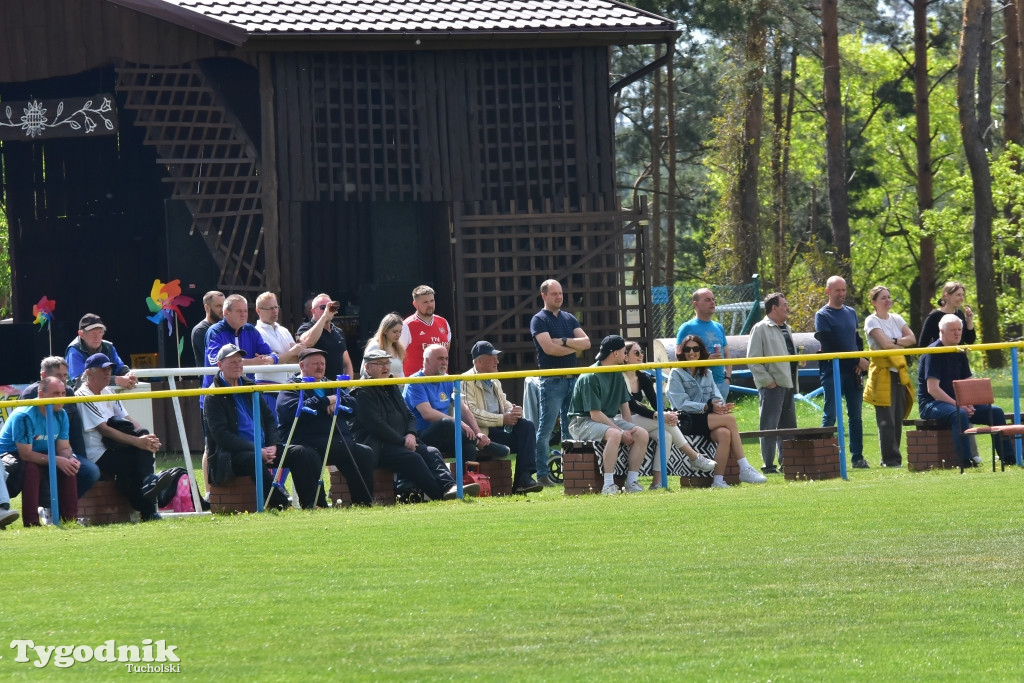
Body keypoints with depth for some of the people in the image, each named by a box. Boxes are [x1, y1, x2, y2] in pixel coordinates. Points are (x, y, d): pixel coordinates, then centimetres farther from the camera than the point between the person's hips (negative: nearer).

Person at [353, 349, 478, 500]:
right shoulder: (363, 393, -3)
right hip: (378, 447, -8)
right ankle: (439, 493, -42)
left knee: (431, 452, -18)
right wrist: (402, 441, -15)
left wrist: (411, 434, -1)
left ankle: (450, 486, -42)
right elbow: (376, 425, -14)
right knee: (412, 458, -32)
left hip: (403, 441, 8)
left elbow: (409, 416, 22)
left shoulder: (392, 388, 25)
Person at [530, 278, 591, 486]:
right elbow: (549, 348, -17)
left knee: (570, 428, 8)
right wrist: (574, 347, -4)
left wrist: (564, 342, -11)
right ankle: (542, 474, -6)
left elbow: (586, 342, 5)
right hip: (551, 381, -6)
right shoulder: (539, 320, -3)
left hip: (572, 378, 6)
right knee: (545, 429, -6)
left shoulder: (569, 319, 15)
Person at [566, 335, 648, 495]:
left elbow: (624, 404, 14)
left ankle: (631, 482, -12)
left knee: (642, 434, -14)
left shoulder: (617, 375, 10)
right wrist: (622, 432, -21)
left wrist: (629, 431, -2)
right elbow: (595, 414, -21)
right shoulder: (590, 377, -18)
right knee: (614, 435, -37)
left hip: (609, 420, 8)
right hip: (583, 421, -8)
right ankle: (608, 485, -34)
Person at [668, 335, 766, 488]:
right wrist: (708, 407, -19)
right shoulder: (676, 374, 5)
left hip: (709, 421, 5)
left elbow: (716, 398, 13)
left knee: (724, 433, -30)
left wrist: (721, 406, -13)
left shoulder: (706, 374, 23)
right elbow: (681, 404, -8)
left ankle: (718, 480, -34)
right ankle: (744, 469, -25)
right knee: (730, 419, -25)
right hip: (688, 422, -5)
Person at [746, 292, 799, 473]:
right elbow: (752, 360, -12)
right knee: (769, 426, -5)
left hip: (787, 384, 8)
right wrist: (767, 380, -16)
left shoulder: (786, 329, 18)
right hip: (772, 386, -8)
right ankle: (768, 466, -3)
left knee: (789, 425, 11)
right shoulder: (760, 329, -7)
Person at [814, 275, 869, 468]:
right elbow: (830, 346, -11)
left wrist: (861, 361, 1)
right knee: (830, 416, -6)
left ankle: (857, 456, 8)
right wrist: (857, 360, -11)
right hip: (832, 371, -6)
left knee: (856, 415, 5)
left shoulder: (851, 313, 16)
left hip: (852, 371, 6)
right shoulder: (822, 315, -3)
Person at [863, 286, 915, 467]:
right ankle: (891, 459, -9)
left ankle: (893, 459, 8)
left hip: (899, 372, 6)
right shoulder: (871, 321, -5)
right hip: (882, 372, -6)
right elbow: (884, 343, -17)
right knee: (887, 420, -9)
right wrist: (902, 344, -1)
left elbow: (912, 338, 2)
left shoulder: (896, 319, 14)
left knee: (898, 419, 4)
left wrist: (895, 341, -13)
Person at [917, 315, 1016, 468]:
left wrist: (968, 403, -7)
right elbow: (932, 389, -20)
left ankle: (1009, 458, -4)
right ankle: (966, 461, -47)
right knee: (960, 414, -39)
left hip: (956, 402, 8)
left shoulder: (960, 353, 13)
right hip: (931, 404, -8)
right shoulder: (933, 352, -12)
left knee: (995, 412, -5)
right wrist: (958, 405, -24)